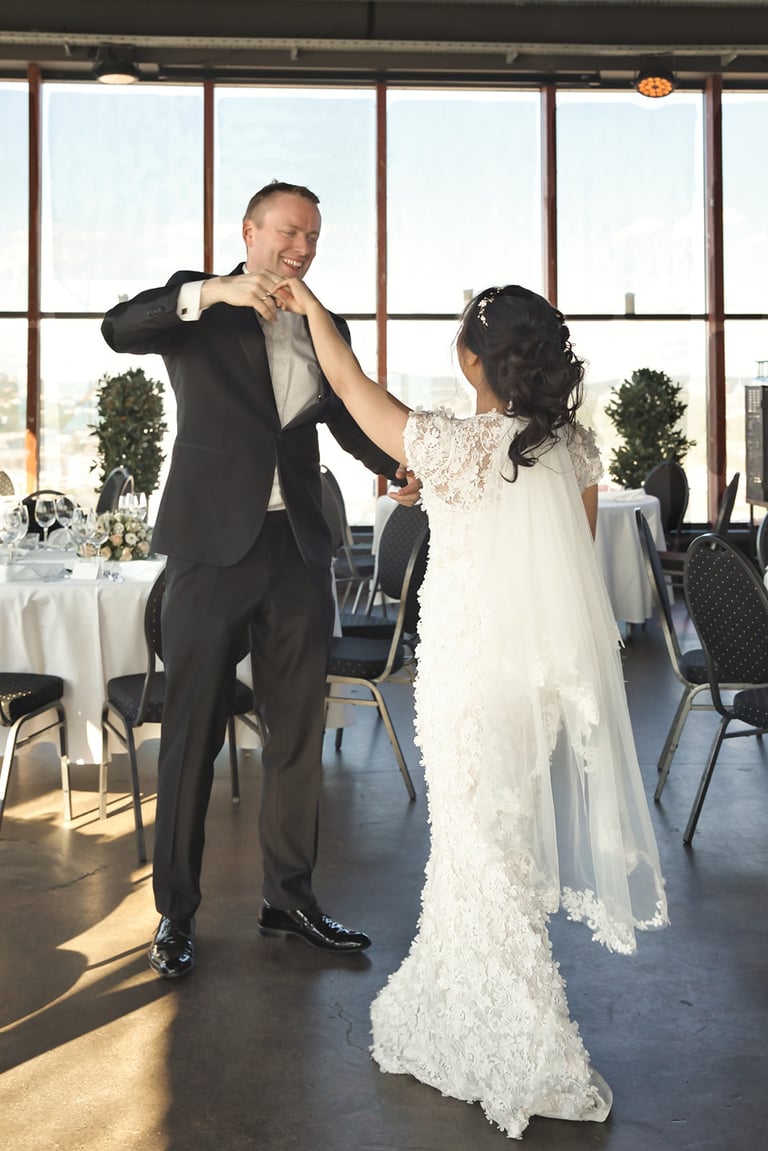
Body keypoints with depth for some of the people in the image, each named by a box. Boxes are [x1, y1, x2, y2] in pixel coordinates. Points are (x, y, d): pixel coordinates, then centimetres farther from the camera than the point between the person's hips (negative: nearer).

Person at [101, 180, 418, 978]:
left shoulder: (325, 327, 16)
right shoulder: (197, 300, 4)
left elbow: (352, 418, 13)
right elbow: (118, 330, -13)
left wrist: (397, 468, -8)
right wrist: (210, 293, -28)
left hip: (298, 550, 5)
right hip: (212, 544, -4)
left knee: (298, 732, 10)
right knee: (192, 733, 3)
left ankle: (289, 898, 25)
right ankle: (175, 912, 16)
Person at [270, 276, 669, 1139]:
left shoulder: (454, 447, -19)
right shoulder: (573, 443, -2)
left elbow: (348, 381, -7)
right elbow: (579, 548, 8)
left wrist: (309, 306, 9)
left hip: (479, 671, -7)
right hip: (562, 661, 7)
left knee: (485, 849, 7)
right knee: (491, 837, 22)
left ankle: (541, 1067, 17)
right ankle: (458, 1003, 42)